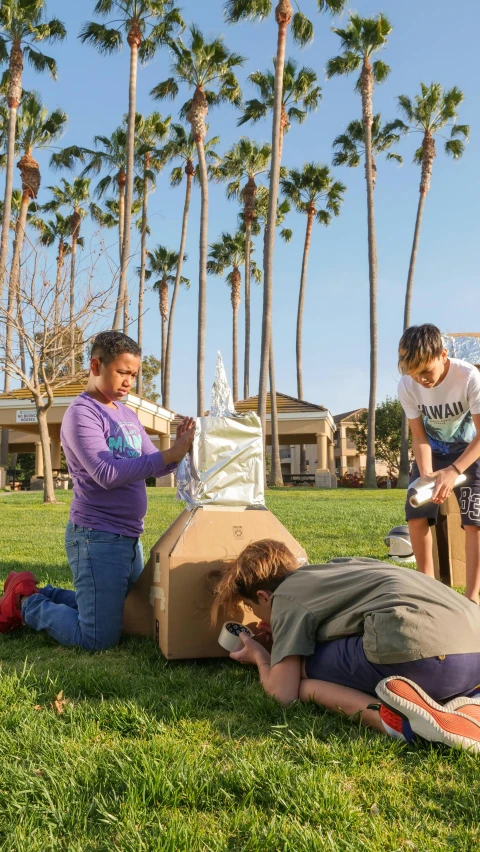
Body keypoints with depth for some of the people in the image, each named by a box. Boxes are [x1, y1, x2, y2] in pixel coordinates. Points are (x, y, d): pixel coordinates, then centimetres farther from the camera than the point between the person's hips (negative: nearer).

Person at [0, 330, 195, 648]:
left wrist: (179, 450, -12)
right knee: (100, 639, -5)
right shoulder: (81, 413, -14)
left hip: (130, 537, 9)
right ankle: (26, 603, 16)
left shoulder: (127, 414, 12)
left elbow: (154, 467, 9)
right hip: (98, 538, -9)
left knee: (131, 615, 21)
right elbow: (107, 473, -25)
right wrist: (171, 453, -26)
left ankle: (39, 595, 29)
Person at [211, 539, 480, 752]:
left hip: (420, 655, -8)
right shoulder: (335, 568, 32)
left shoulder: (285, 598, 10)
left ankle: (395, 716, -12)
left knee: (299, 674, 14)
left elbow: (283, 694, 6)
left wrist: (259, 656, 27)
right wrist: (285, 631, 46)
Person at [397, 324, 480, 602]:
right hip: (433, 450, 3)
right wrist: (426, 475, -31)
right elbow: (420, 437, -14)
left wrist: (453, 471, -39)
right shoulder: (406, 387, -23)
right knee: (416, 515, -3)